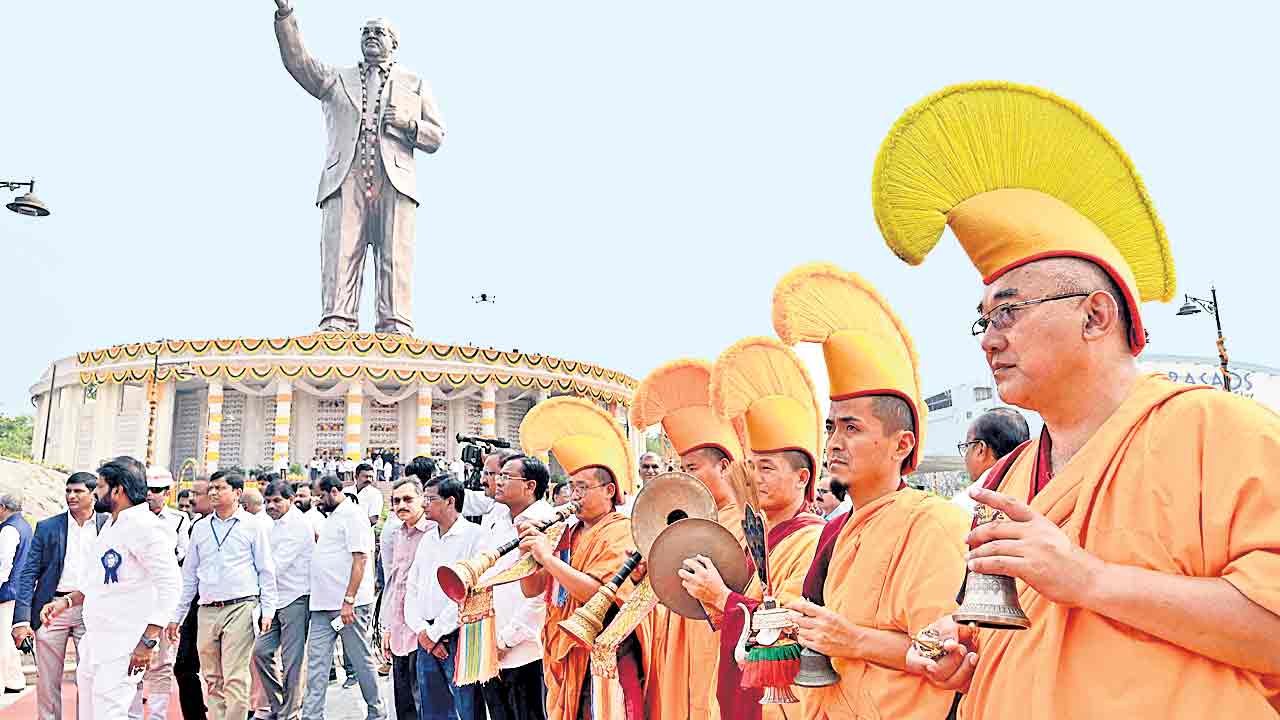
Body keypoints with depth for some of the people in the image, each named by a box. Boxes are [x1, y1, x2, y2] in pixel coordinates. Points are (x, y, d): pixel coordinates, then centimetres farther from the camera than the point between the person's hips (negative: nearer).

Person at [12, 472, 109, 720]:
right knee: (47, 683, 6)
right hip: (52, 608, 1)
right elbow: (29, 574, 1)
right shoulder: (47, 527, 5)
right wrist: (22, 620, -7)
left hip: (92, 611, -1)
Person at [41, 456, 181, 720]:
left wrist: (147, 641, -23)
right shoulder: (110, 526, 17)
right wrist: (66, 601, 14)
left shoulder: (145, 526, -15)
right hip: (94, 640, 10)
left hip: (123, 647, -10)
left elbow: (171, 586, -21)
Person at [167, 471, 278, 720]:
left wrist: (268, 610, -4)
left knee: (235, 678, -8)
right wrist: (176, 616, 15)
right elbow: (189, 575, 18)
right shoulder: (200, 528, 14)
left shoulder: (252, 526, 2)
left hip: (240, 608, -4)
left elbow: (266, 571, 3)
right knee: (212, 679, 8)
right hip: (207, 612, 5)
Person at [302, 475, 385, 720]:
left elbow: (360, 559, -18)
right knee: (316, 661, 4)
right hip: (323, 605, 9)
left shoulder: (353, 514, -10)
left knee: (361, 660, 2)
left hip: (349, 604, -9)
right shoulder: (333, 517, 19)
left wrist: (348, 600, -22)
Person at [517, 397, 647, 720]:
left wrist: (548, 557, -18)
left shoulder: (621, 532, -8)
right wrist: (529, 546, -4)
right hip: (565, 657, 7)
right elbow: (532, 589, 12)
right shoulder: (569, 533, 13)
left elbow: (600, 593, -21)